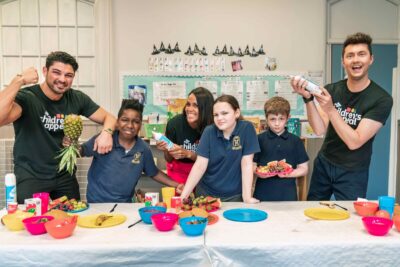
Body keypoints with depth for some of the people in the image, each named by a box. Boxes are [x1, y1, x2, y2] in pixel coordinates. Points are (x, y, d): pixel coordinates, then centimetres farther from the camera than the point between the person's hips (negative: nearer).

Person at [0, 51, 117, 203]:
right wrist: (19, 81, -32)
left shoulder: (77, 99, -2)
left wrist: (106, 132, -20)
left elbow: (108, 118, 2)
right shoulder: (26, 97, -15)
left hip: (65, 175, 4)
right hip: (30, 176, -4)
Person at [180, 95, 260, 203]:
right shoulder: (209, 131, -9)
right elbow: (200, 165, -12)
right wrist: (184, 195, -18)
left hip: (234, 195, -1)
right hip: (206, 192, 2)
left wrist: (247, 197, -16)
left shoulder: (246, 128, -13)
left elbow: (246, 164, -13)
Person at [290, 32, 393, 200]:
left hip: (353, 173, -3)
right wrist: (308, 98, -29)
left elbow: (354, 142, -22)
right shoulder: (331, 90, -6)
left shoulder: (381, 99, -16)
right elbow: (319, 130, -16)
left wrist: (330, 110, -31)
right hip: (323, 164, 3)